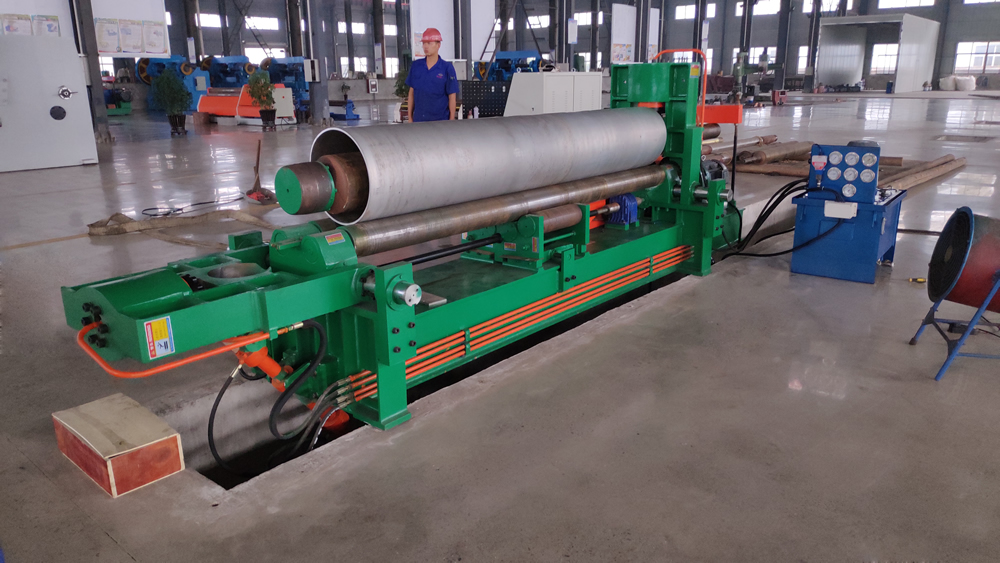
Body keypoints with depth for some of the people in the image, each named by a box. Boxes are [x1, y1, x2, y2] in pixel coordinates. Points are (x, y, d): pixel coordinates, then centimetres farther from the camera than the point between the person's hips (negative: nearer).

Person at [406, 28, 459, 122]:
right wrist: (410, 118, 10)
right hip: (418, 119, 3)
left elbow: (452, 97, -2)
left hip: (440, 121, -3)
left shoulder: (447, 68, -3)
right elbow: (411, 93, 12)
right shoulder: (416, 66, 7)